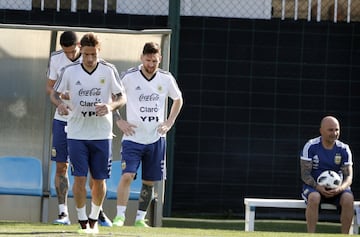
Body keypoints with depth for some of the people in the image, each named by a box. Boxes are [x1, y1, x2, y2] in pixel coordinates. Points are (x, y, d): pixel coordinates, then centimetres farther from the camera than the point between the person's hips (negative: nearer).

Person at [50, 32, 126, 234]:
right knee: (79, 178, -6)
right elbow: (55, 93, 7)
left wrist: (111, 106, -21)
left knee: (99, 180, 6)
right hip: (77, 134, -1)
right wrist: (60, 104, -16)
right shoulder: (69, 71, -3)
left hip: (102, 135, 1)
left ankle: (94, 219, 25)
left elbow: (122, 98, 1)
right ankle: (83, 222, 4)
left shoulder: (109, 70, -3)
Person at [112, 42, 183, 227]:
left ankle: (140, 218, 17)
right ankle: (119, 216, -12)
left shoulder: (166, 79, 1)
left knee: (149, 182, 6)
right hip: (132, 137, -3)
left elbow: (178, 100, 18)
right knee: (127, 176, -17)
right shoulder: (129, 77, -7)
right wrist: (119, 121, -3)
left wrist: (169, 122, 7)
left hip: (156, 139, 3)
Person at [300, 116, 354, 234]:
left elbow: (348, 176, -1)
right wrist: (318, 187, -26)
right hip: (314, 186, -2)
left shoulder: (343, 149, 0)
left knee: (348, 199, -30)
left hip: (336, 189, 2)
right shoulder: (311, 146, -7)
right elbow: (305, 174, -8)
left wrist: (340, 188, -24)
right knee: (314, 197, -37)